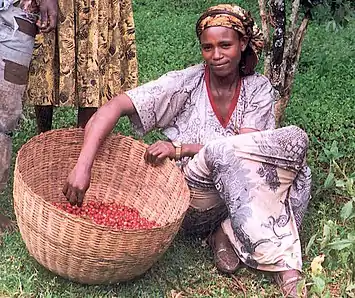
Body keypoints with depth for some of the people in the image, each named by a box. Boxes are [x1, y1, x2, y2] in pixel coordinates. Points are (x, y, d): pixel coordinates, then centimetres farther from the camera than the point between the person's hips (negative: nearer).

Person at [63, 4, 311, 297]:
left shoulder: (258, 88, 1)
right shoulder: (185, 83, -8)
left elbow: (245, 148, -13)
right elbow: (115, 106, -18)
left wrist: (181, 148, -23)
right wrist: (83, 165, -31)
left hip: (238, 194, 3)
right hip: (191, 199, -3)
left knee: (295, 139, -20)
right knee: (223, 151, -35)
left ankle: (229, 234, -24)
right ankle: (282, 264, -32)